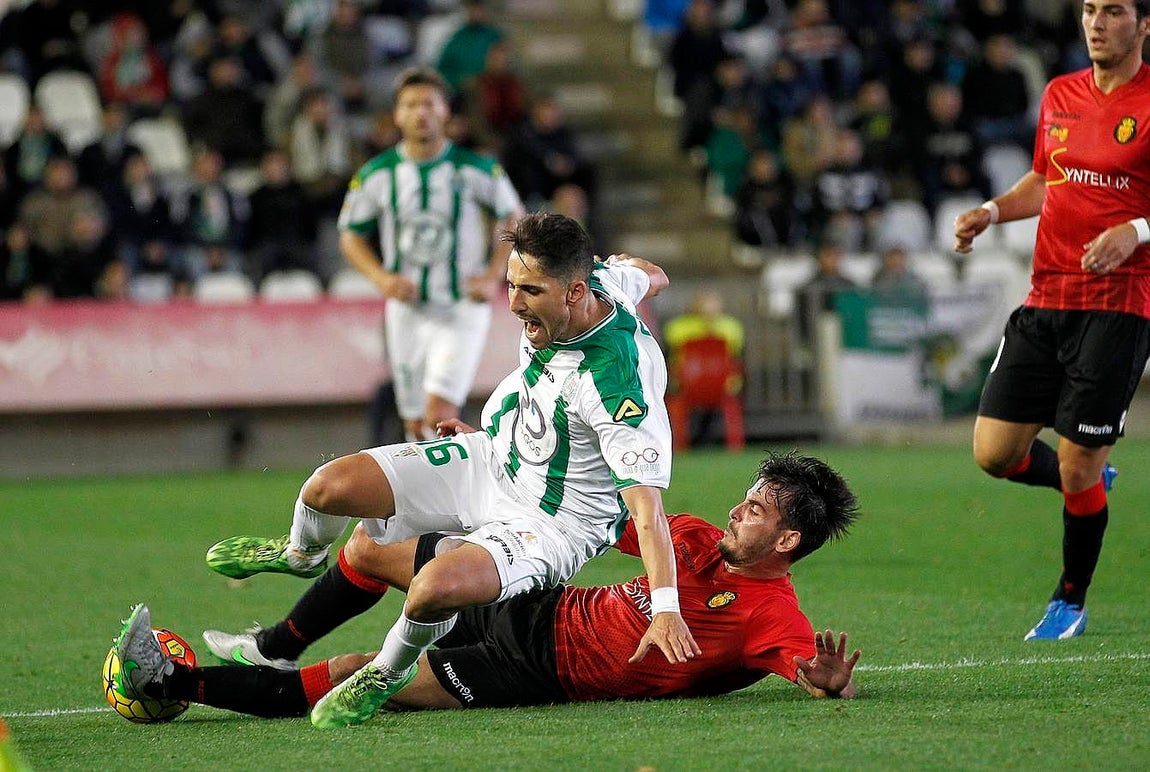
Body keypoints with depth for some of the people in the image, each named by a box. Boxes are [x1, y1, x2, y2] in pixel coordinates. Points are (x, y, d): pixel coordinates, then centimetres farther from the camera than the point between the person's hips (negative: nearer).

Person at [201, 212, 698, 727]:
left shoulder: (618, 383, -35)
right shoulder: (601, 279, -13)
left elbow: (646, 503, -36)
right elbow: (652, 276, 11)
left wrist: (665, 608, -43)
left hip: (553, 522, -8)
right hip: (488, 459, 8)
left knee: (435, 588, -37)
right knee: (329, 486, -7)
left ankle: (389, 673, 0)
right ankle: (302, 554, 33)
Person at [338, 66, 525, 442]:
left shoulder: (475, 169, -6)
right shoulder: (375, 175, -1)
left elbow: (514, 218, 8)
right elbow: (351, 236, 9)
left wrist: (493, 276, -5)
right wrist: (382, 277, -9)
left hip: (461, 308, -3)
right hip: (406, 309, 3)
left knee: (439, 413, -20)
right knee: (416, 424, 9)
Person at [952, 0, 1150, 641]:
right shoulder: (1060, 95, 12)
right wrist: (990, 212, 10)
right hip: (1045, 299, 6)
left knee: (1078, 466, -4)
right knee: (995, 452, 2)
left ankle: (1071, 604, 16)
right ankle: (1090, 485, 33)